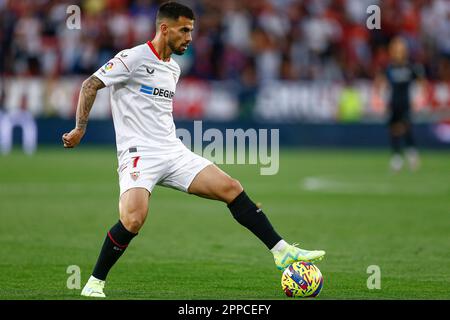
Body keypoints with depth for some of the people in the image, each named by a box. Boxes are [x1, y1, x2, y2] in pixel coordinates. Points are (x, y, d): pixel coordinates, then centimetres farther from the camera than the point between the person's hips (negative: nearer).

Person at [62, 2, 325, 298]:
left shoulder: (173, 69, 18)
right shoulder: (134, 58, -7)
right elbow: (90, 85, -8)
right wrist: (80, 128, -14)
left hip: (174, 152, 8)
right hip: (138, 154, -8)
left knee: (231, 188, -5)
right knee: (133, 220, -29)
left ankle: (281, 251, -2)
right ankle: (94, 283, -10)